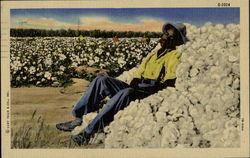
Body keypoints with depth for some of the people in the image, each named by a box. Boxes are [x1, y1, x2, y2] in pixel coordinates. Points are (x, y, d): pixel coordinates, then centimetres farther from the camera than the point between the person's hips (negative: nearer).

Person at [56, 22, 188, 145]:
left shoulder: (175, 56, 5)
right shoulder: (152, 54, 28)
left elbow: (170, 83, -10)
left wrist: (150, 90, -18)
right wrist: (133, 84, -2)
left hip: (150, 94, -7)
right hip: (135, 90, 7)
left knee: (126, 93, -38)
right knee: (102, 80, -12)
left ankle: (89, 132, -40)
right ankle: (78, 118, -14)